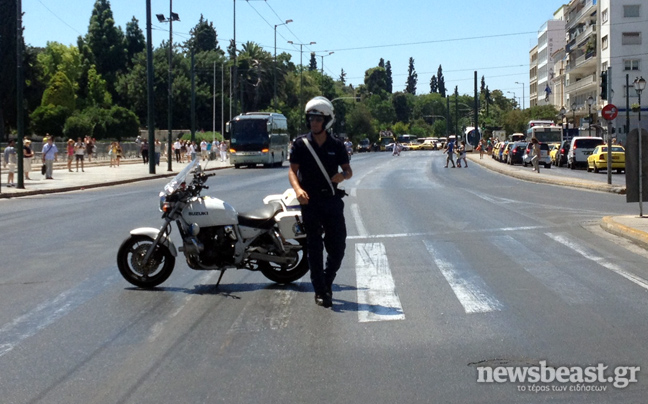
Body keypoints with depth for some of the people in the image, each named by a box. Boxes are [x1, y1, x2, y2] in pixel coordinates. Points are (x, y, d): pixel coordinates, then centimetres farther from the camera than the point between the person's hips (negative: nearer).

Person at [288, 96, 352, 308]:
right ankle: (320, 291, 8)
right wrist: (297, 189, -21)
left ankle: (327, 281, 28)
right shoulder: (301, 143, 0)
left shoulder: (337, 145, 5)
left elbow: (348, 170, 9)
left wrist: (343, 175, -15)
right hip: (310, 201, -2)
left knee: (338, 246, 4)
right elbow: (292, 170, -2)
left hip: (332, 200, 2)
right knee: (314, 247, 1)